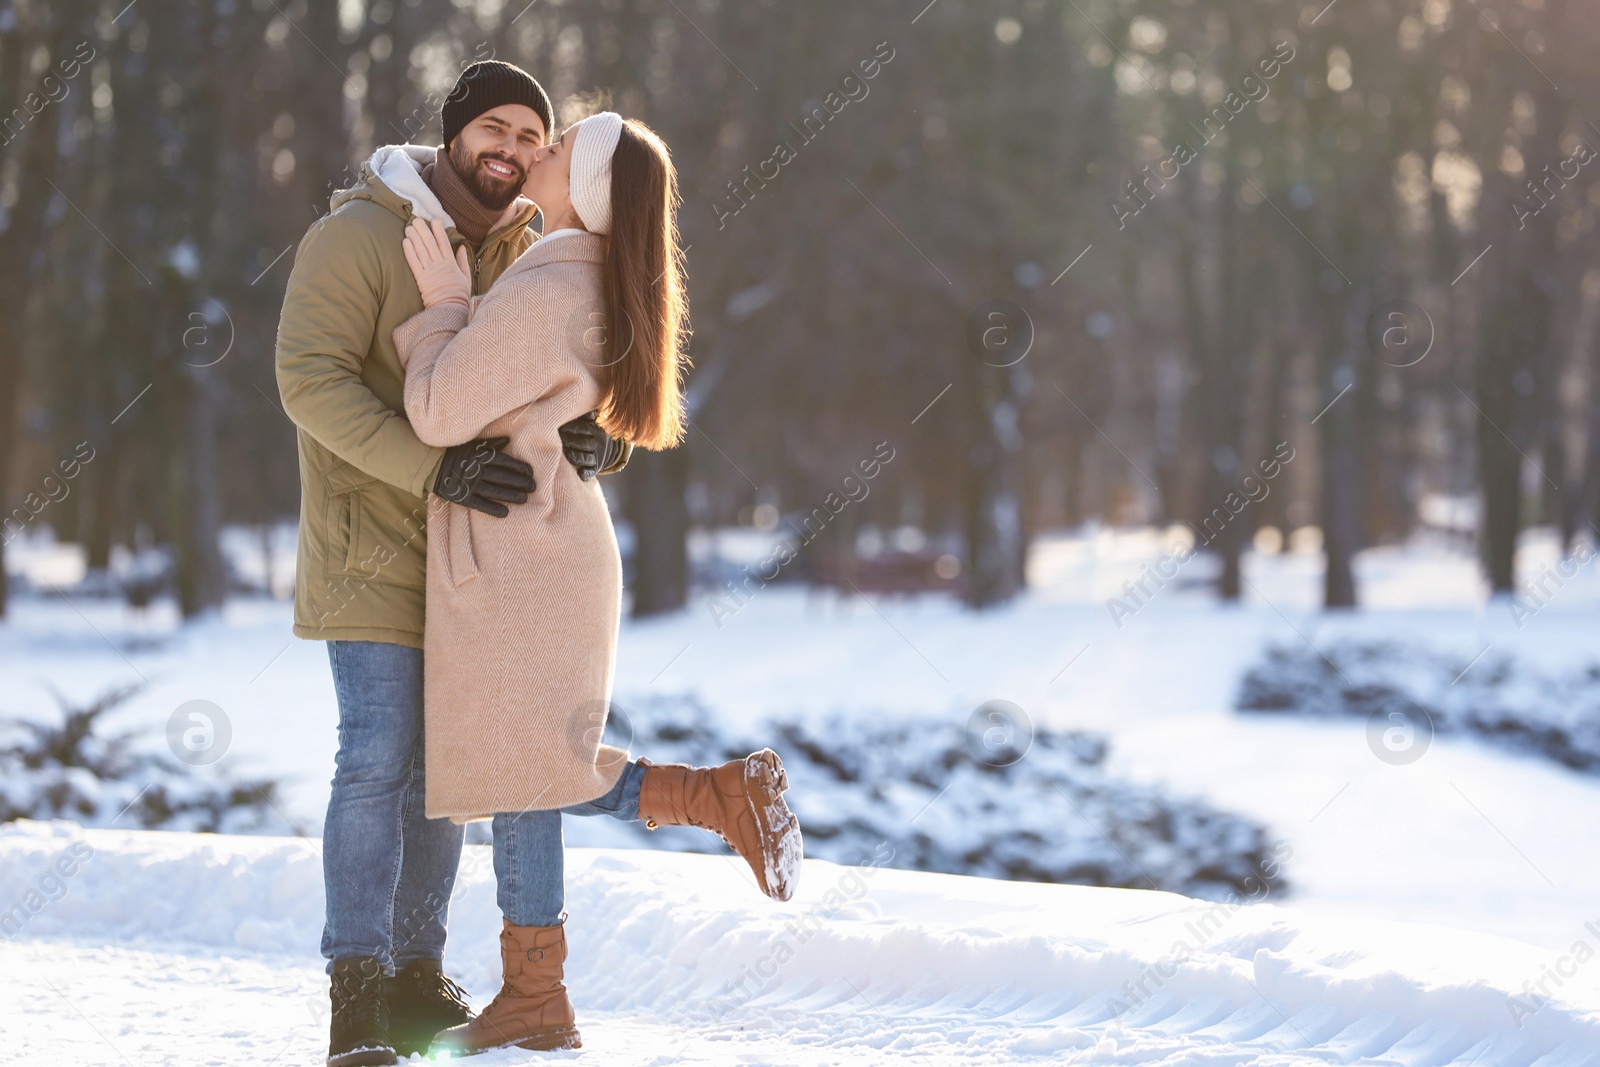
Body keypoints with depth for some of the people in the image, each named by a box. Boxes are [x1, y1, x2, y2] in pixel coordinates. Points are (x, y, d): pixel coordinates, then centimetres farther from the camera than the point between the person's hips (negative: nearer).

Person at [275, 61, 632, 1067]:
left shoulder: (527, 257, 7)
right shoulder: (358, 237, -12)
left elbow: (576, 378, 7)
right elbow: (311, 379, -21)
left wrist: (599, 440, -19)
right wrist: (436, 468, -31)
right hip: (376, 543, -6)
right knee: (378, 760, -11)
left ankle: (418, 978, 19)